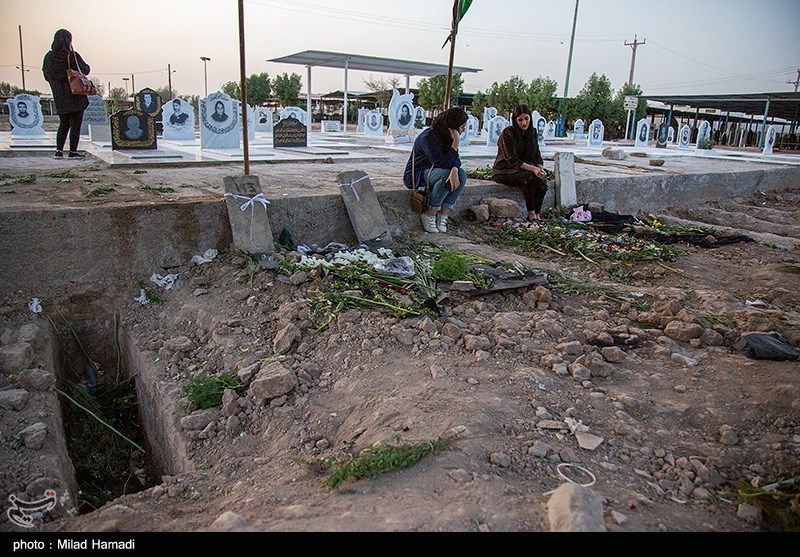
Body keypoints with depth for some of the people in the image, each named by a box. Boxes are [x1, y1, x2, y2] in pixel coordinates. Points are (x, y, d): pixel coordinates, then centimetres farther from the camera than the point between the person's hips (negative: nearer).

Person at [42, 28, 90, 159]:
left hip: (59, 97, 5)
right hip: (75, 96, -5)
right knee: (76, 124, 3)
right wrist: (86, 66, 16)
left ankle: (59, 151, 13)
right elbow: (85, 70, -5)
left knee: (64, 124, 17)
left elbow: (46, 76, 8)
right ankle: (73, 151, 3)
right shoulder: (73, 56, -13)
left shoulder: (48, 57, 2)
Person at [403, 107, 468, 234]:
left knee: (461, 174, -19)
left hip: (432, 172, 7)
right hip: (415, 176, -7)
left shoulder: (447, 136, -1)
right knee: (446, 174, -33)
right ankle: (429, 214, -18)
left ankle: (443, 214, -14)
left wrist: (454, 170, -31)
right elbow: (443, 163, -30)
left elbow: (455, 160, -7)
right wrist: (456, 142, -31)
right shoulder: (428, 137, -25)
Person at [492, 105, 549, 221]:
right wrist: (533, 169, -28)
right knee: (529, 177, -34)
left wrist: (540, 168, -15)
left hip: (524, 168, 6)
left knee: (542, 182, -24)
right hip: (504, 170, -6)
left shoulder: (532, 132, 5)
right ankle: (531, 214, -26)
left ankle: (537, 215, -18)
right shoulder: (507, 133, -15)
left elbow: (537, 155, 7)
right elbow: (512, 160, -20)